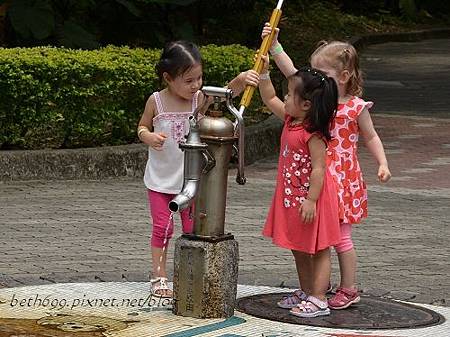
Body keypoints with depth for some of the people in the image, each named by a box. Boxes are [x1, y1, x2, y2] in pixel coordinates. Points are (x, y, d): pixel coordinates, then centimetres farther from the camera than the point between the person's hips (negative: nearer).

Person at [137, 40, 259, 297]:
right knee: (162, 227, 3)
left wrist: (241, 80, -38)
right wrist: (150, 138, -21)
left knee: (193, 228, 8)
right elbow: (142, 128, 1)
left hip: (191, 179, 2)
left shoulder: (200, 99, -9)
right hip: (160, 178, -2)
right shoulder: (156, 101, -10)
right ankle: (159, 276, 15)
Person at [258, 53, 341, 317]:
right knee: (299, 249, 18)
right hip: (292, 196, 10)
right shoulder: (290, 119, 4)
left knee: (318, 250, -2)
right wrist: (264, 72, 8)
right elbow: (270, 99, 18)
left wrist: (311, 200, -26)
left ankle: (319, 300, 0)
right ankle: (306, 292, 30)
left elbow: (318, 169, -24)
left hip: (310, 197, -10)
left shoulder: (313, 133, -22)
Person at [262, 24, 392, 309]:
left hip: (343, 180, -5)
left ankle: (349, 289, 11)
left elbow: (371, 137, 2)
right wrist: (274, 45, -10)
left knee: (341, 236, 1)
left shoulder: (356, 107, -9)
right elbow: (290, 71, -2)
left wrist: (383, 164, -7)